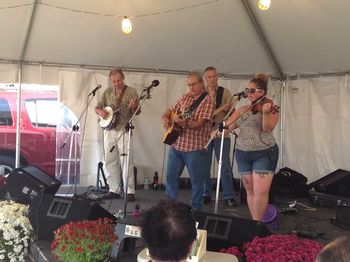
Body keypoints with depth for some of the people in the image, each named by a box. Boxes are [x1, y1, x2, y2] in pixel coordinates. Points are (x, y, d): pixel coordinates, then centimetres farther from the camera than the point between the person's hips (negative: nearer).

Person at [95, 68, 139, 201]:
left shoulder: (131, 92, 0)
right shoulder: (108, 92, 10)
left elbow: (137, 112, -3)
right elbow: (97, 107, 14)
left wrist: (133, 108, -25)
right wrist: (100, 112, -8)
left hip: (123, 130, -4)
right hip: (109, 130, 4)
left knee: (126, 161, -8)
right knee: (110, 161, 6)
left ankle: (130, 191, -3)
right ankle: (114, 190, 14)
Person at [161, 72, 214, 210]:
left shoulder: (207, 101, -10)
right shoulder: (184, 98, 11)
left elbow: (199, 123, -20)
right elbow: (170, 111, 20)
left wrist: (184, 123, -35)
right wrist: (165, 118, -2)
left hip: (195, 147, -6)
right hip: (176, 145, 7)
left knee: (196, 180, 4)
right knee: (171, 176, 12)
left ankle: (196, 208, 17)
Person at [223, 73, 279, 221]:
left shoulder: (271, 108, -6)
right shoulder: (241, 110, 9)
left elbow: (268, 128, -21)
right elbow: (227, 127, 5)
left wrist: (265, 113, -39)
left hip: (264, 154, -5)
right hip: (243, 154, 5)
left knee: (261, 192, -11)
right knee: (250, 191, 10)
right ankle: (255, 222, 21)